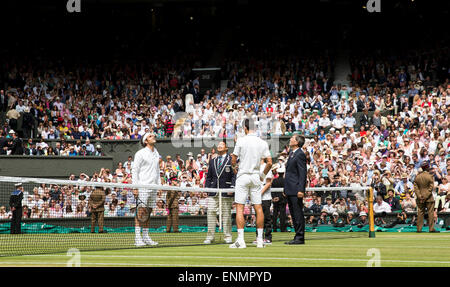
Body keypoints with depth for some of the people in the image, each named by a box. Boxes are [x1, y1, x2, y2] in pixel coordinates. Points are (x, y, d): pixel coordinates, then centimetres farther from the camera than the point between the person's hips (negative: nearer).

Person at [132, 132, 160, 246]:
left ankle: (146, 237, 12)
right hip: (142, 187, -7)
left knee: (148, 213, 8)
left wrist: (159, 184, 17)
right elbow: (134, 170, -6)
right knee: (141, 211, -10)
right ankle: (137, 238, -11)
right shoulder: (140, 153, -5)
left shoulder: (156, 153, 17)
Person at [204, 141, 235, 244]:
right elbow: (209, 176, 19)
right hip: (213, 191, 4)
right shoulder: (212, 161, 19)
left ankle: (227, 237, 8)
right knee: (210, 212, -4)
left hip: (226, 192, -4)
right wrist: (206, 187, 8)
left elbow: (234, 175, -2)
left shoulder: (231, 160, 4)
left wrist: (232, 187, -11)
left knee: (226, 214, 0)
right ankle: (210, 236, 0)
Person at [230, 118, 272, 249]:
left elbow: (233, 160, -5)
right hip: (256, 177, 4)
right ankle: (260, 240, 8)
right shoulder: (263, 143, 2)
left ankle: (240, 240, -12)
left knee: (239, 208, -4)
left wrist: (234, 167, 16)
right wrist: (263, 175, 14)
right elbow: (269, 163, 0)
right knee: (258, 207, 7)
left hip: (243, 176, -4)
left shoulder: (241, 141, -8)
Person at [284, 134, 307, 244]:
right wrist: (286, 189, 21)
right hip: (290, 190, 10)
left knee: (298, 214, -7)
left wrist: (300, 190, -23)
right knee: (293, 214, 12)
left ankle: (300, 238, -4)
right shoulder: (291, 153, 18)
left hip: (296, 190, -10)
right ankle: (298, 237, 17)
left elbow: (303, 173, -17)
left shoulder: (300, 154, -12)